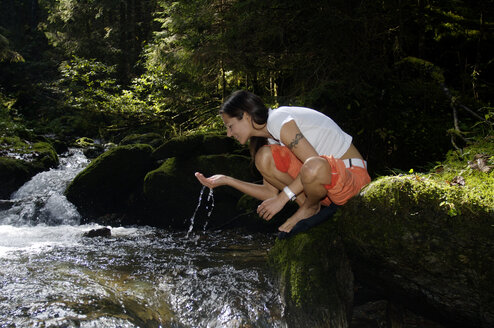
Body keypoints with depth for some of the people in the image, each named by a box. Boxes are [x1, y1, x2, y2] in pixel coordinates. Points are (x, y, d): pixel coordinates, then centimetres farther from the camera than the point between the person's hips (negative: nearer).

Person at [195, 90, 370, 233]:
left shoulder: (279, 120, -18)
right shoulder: (269, 136, 9)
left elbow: (315, 164, -26)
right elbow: (271, 192, 7)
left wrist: (282, 197, -21)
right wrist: (226, 180, 7)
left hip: (352, 174, -8)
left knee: (313, 168, -42)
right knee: (265, 156, -8)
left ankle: (310, 208, -7)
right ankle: (307, 205, 1)